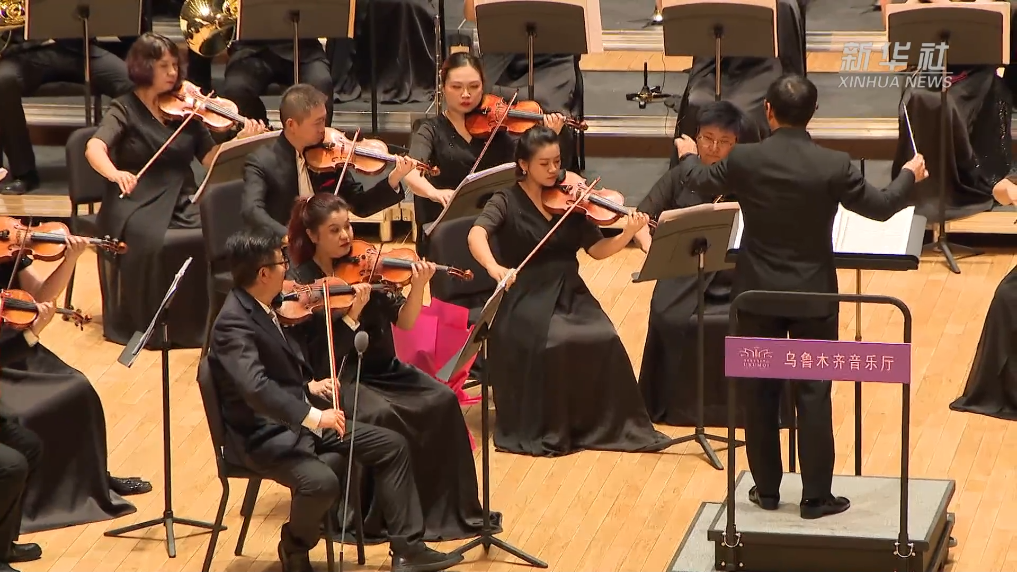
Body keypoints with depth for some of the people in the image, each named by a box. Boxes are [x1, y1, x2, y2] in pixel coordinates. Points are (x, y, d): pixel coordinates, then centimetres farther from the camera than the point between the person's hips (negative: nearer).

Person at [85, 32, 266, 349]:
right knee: (151, 242, -34)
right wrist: (115, 173, -38)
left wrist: (241, 141, -13)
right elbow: (94, 148, -18)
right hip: (139, 204, -4)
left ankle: (199, 321, -10)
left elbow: (211, 158, 5)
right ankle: (144, 323, -14)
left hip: (183, 200, 4)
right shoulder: (125, 109, 0)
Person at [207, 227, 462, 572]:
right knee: (321, 482, -36)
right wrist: (312, 416, -41)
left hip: (298, 419, 10)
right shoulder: (233, 323, -23)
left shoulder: (259, 309, 8)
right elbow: (255, 387, -38)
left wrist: (310, 386, 9)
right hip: (264, 434, -10)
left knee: (392, 445, 3)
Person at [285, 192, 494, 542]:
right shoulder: (302, 283, -9)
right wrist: (352, 314, -26)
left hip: (381, 371, 5)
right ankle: (375, 515, -17)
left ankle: (451, 509, -9)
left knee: (442, 400, -15)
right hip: (336, 380, -5)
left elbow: (404, 322, -1)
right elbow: (320, 358, -15)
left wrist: (418, 287, -19)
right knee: (381, 416, -32)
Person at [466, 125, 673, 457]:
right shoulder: (507, 202, -1)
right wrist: (493, 267, -40)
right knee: (552, 344, -32)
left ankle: (609, 424, -8)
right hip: (527, 299, -4)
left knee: (605, 340, -23)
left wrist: (628, 235, -14)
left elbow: (597, 250, 5)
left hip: (571, 294, 4)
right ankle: (543, 430, -14)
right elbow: (477, 235, -20)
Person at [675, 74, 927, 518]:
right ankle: (816, 496, 9)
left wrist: (689, 156, 32)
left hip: (757, 294, 1)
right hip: (813, 296, -1)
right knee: (814, 395, 6)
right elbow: (882, 207, -2)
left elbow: (704, 186, 9)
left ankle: (767, 489, 21)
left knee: (760, 393, 13)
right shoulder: (834, 166, -15)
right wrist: (910, 175, 18)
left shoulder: (744, 159, -12)